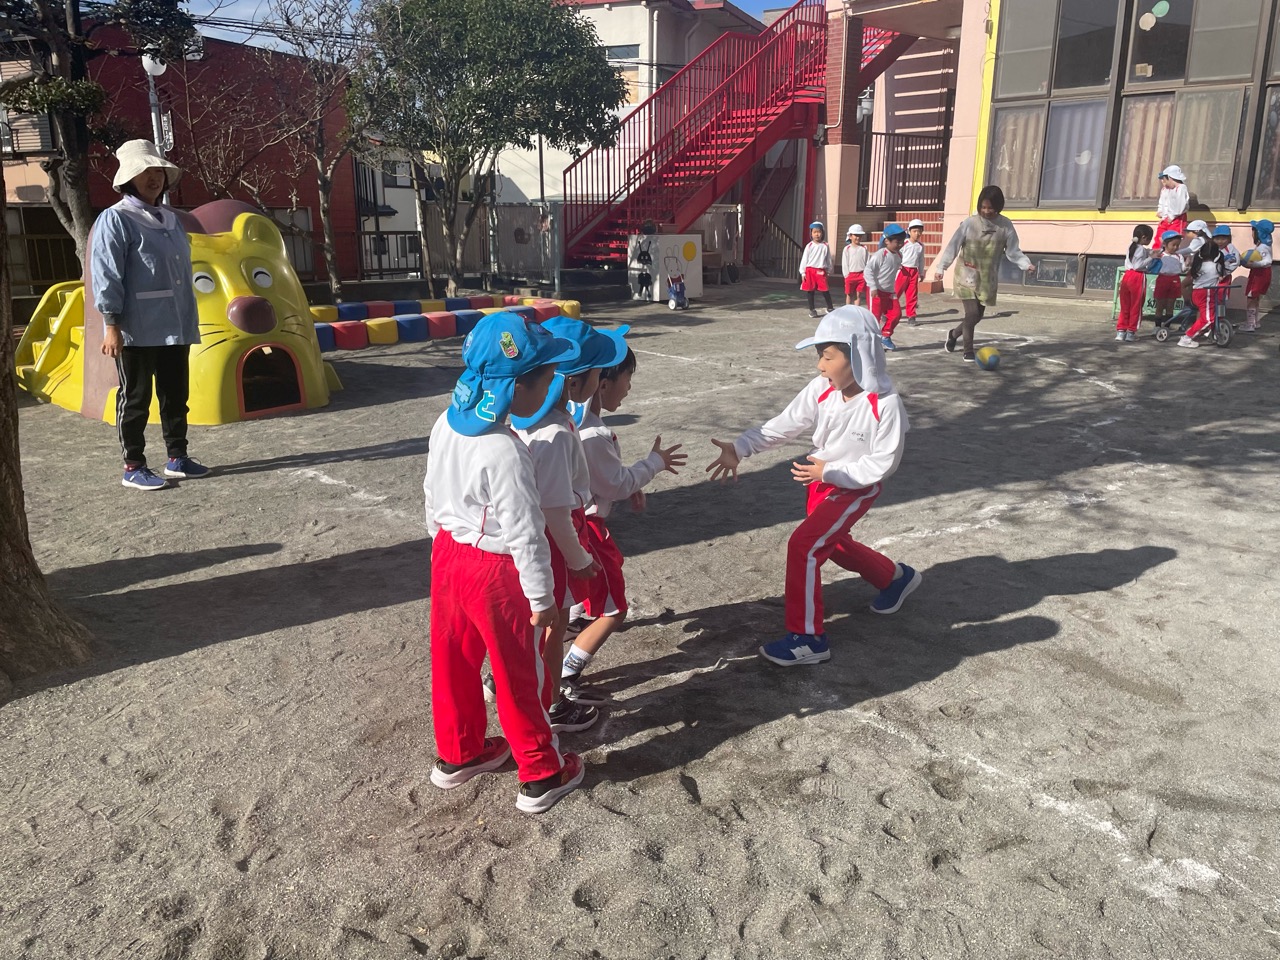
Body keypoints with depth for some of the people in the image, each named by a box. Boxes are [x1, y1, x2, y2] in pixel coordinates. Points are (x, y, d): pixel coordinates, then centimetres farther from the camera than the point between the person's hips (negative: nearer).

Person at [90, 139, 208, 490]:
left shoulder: (170, 218, 15)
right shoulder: (115, 219, -7)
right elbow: (105, 276, -12)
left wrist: (189, 319, 18)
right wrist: (111, 325, -16)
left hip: (175, 327, 7)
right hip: (138, 330, -7)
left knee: (176, 395, 13)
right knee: (135, 398, 1)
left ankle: (177, 458, 23)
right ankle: (133, 467, 9)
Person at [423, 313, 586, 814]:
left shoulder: (446, 425, -3)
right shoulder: (505, 452, -29)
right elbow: (525, 534, -24)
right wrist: (542, 596, -13)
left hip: (447, 553, 8)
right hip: (494, 570, -8)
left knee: (453, 660, 22)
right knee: (517, 676, 9)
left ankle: (456, 754, 41)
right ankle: (542, 775, 27)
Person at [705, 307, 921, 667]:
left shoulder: (885, 404, -29)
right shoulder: (822, 389, -15)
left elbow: (883, 463, -24)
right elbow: (784, 425, -16)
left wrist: (829, 471, -27)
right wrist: (740, 448, -26)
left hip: (857, 488, -7)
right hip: (823, 481, 7)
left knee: (803, 545, -18)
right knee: (831, 543, 26)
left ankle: (808, 638, -6)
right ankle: (896, 578, 53)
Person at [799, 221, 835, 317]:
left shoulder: (825, 246, 2)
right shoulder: (809, 246, 0)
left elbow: (828, 259, 10)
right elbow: (804, 259, 2)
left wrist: (828, 271, 12)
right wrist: (803, 272, -1)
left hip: (821, 271, 0)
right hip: (810, 270, 0)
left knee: (825, 290, -2)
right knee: (810, 291, 7)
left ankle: (830, 307, 13)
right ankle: (811, 309, 17)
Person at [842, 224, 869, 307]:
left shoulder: (864, 248, 1)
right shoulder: (847, 249, -3)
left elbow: (867, 262, 3)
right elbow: (844, 263, -2)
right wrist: (846, 275, -6)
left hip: (861, 274, 1)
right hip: (850, 274, -1)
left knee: (858, 294, 6)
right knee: (849, 294, 10)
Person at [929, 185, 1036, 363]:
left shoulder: (1005, 226, -4)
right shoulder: (970, 223, -11)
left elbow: (1013, 251, -1)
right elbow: (953, 246, -9)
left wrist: (1026, 264, -17)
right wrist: (941, 267, -16)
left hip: (988, 279, 4)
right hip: (967, 276, -4)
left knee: (978, 315, 9)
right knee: (972, 312, -11)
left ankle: (953, 334, 37)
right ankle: (968, 351, 5)